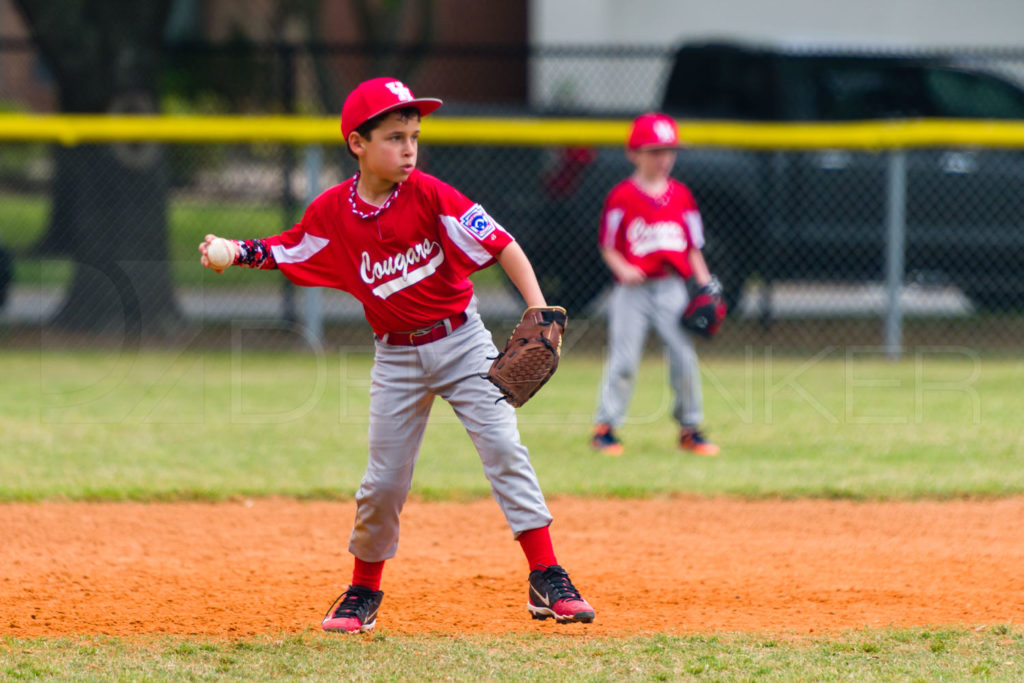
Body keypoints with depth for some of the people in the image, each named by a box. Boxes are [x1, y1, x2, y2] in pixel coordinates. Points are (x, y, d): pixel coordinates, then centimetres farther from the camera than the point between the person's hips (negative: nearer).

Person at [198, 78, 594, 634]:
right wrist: (234, 252, -7)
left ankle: (548, 582, -8)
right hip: (397, 357, 2)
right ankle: (362, 593, 24)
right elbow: (285, 252, 11)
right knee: (384, 479, 4)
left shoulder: (429, 196, -15)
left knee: (504, 449, -11)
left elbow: (501, 245, -18)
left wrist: (539, 311, -27)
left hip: (461, 342, -2)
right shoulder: (333, 211, -7)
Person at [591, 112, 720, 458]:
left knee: (684, 357, -1)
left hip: (671, 288, 3)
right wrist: (622, 269, -18)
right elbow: (608, 245, 0)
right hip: (632, 290, -3)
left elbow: (693, 246, 14)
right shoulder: (621, 196, -3)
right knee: (624, 358, -5)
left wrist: (704, 281, 2)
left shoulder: (681, 196, 10)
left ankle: (690, 428, 12)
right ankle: (605, 426, 5)